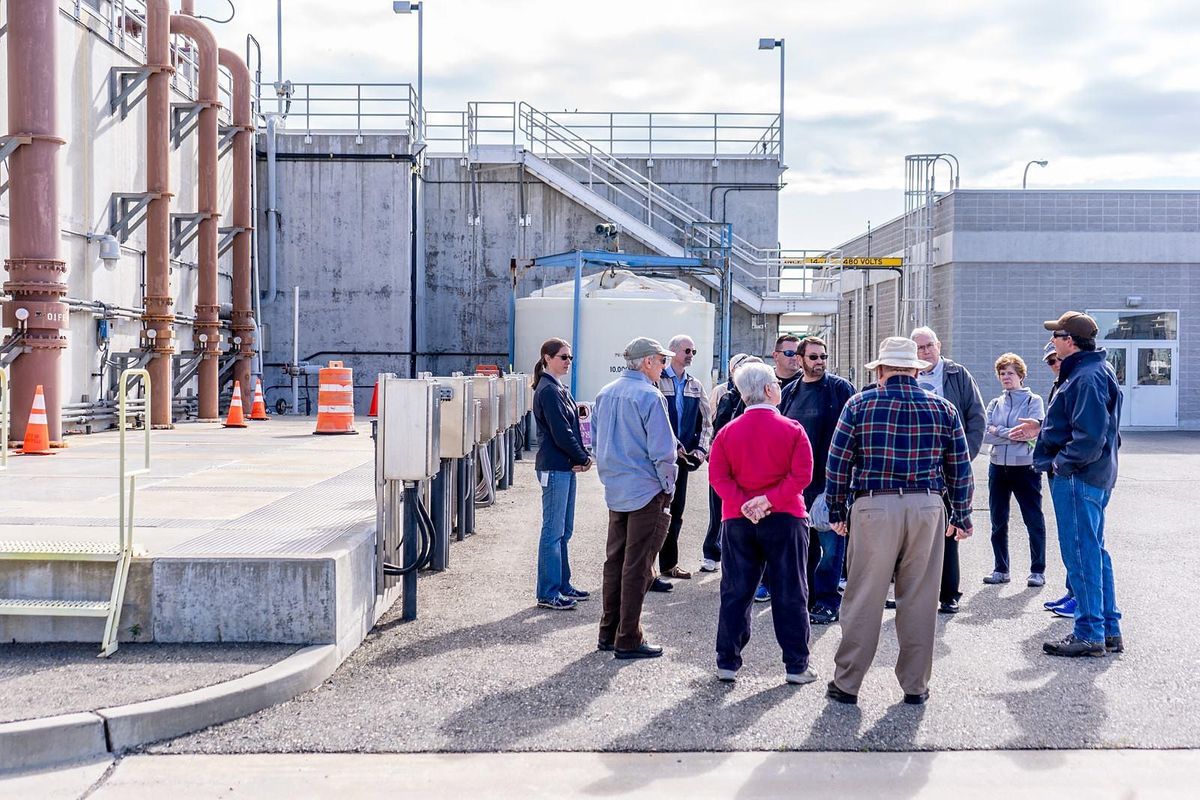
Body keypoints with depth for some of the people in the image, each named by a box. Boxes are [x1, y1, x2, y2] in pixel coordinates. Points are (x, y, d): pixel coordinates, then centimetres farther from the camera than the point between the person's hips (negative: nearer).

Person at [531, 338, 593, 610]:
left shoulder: (559, 389, 15)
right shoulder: (549, 391, -14)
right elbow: (561, 432, -18)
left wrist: (583, 456, -1)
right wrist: (583, 458, -8)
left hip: (565, 467, 10)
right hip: (554, 467, -10)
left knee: (563, 531, 15)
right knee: (553, 531, -5)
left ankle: (562, 586, 24)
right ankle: (548, 594, 1)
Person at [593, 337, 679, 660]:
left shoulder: (605, 395, 8)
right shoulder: (649, 396, -17)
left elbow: (596, 440, 16)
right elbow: (663, 451, -18)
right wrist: (668, 486, -6)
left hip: (614, 491, 8)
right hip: (646, 491, -7)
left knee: (614, 561, 16)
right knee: (637, 568, -1)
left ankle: (609, 632, 24)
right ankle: (628, 640, 5)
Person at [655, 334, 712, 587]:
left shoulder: (695, 386, 13)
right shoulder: (658, 380, -7)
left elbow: (705, 421, 14)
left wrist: (701, 448, -1)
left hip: (683, 456, 6)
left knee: (676, 512, 12)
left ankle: (669, 563, 23)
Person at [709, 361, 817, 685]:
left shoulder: (728, 432, 2)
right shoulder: (792, 430, -5)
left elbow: (718, 476, -5)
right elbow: (801, 475, -14)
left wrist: (744, 504, -10)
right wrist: (770, 500, -14)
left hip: (738, 521, 2)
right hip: (785, 520, -2)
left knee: (735, 593, 9)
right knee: (790, 594, 6)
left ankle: (727, 663, 10)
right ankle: (796, 666, 9)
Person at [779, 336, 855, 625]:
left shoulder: (840, 388, -1)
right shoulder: (790, 392, 13)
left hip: (829, 479, -5)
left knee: (830, 542, -3)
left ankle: (826, 600, 3)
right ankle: (804, 594, 20)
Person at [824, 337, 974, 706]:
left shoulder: (859, 404, 1)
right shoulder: (942, 408, 7)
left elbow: (837, 463, 1)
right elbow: (960, 468, 9)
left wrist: (836, 510, 10)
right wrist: (961, 516, 17)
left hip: (874, 507, -2)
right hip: (928, 508, 2)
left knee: (863, 599, 5)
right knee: (919, 600, 8)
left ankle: (846, 683, 12)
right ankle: (915, 686, 16)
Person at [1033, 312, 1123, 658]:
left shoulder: (1087, 378, -18)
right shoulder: (1096, 370, 17)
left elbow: (1089, 435, -25)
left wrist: (1063, 463, -16)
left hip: (1077, 478, -11)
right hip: (1095, 476, 11)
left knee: (1081, 554, -5)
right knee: (1094, 552, 15)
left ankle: (1089, 634, 0)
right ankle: (1109, 630, 22)